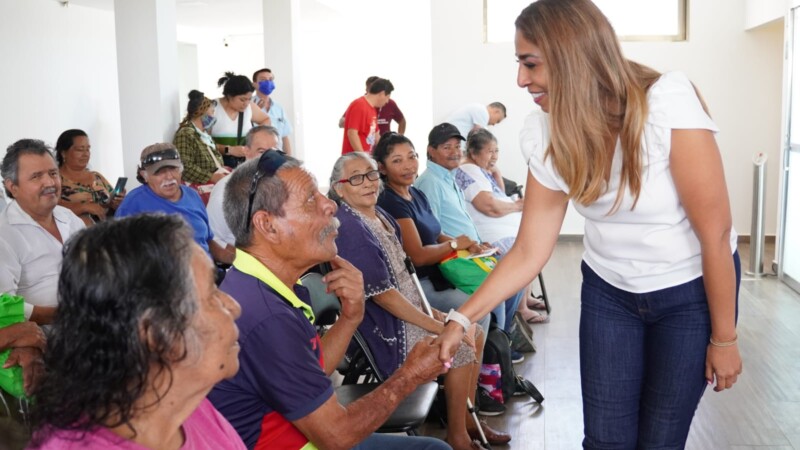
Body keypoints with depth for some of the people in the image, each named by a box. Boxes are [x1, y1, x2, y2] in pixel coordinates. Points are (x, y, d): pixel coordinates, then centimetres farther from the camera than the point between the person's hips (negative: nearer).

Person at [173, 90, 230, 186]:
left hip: (217, 178, 9)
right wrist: (211, 177, -21)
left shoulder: (204, 133, 23)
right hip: (200, 185, -9)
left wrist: (223, 170, 4)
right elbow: (185, 167, -17)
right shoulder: (185, 134, -7)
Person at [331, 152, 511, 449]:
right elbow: (381, 294, -24)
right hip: (384, 331, -9)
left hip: (408, 310, 9)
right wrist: (437, 326, -19)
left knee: (474, 334, 10)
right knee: (461, 346, -10)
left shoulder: (378, 214, 6)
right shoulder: (349, 228, -23)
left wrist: (429, 310, 4)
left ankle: (466, 419, 23)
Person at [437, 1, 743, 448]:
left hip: (693, 289, -3)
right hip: (608, 291, 3)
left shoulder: (668, 102, -28)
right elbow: (529, 252, -9)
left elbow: (716, 233, -21)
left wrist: (723, 337, -13)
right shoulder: (546, 137, -14)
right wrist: (463, 318, -16)